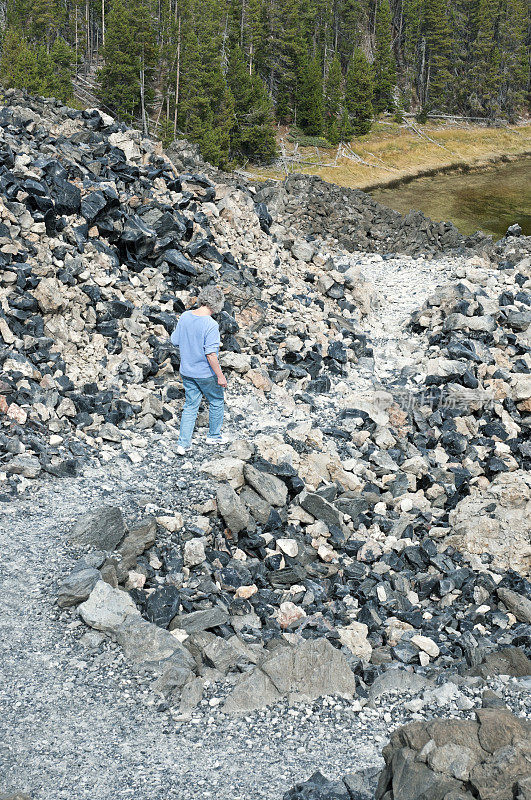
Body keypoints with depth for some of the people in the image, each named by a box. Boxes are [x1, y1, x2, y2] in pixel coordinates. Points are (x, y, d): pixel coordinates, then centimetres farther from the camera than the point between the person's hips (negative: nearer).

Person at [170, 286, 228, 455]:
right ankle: (214, 435, 33)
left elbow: (175, 341, 5)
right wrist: (220, 376, -18)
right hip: (205, 373, -5)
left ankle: (183, 444, 11)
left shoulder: (184, 316, -5)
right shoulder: (211, 325, -24)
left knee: (190, 406, 15)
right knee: (216, 402, 19)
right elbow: (210, 354, -25)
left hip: (186, 371, 6)